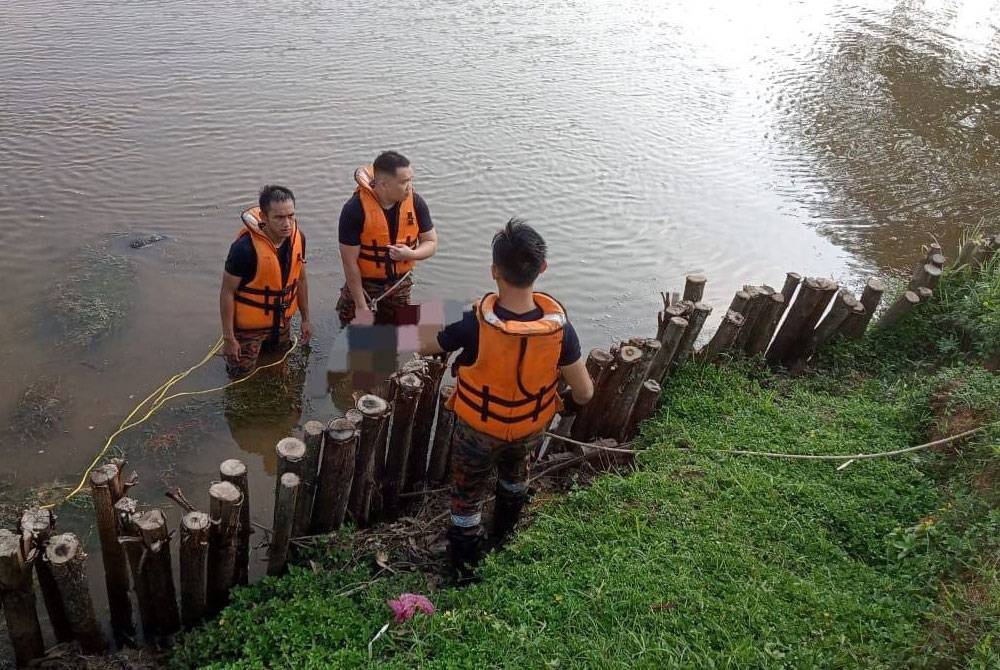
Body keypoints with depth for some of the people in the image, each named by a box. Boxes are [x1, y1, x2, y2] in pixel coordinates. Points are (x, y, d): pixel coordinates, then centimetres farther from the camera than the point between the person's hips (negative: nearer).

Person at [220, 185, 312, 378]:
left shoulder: (298, 238, -12)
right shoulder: (245, 247, -29)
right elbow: (227, 292, -20)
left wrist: (305, 319, 10)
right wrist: (228, 337, -17)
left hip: (282, 321, 6)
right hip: (250, 325, -5)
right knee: (242, 375, 4)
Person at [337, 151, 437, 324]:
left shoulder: (415, 203, -16)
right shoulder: (355, 209, -26)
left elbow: (432, 243, -3)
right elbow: (350, 262, -21)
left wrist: (411, 254, -26)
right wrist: (361, 305, -18)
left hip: (399, 281, 3)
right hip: (362, 281, -3)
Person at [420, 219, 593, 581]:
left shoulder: (474, 325, -35)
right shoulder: (559, 327, -28)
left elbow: (420, 346, -16)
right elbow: (585, 392, -17)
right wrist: (565, 402, 6)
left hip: (477, 430, -3)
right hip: (530, 429, 3)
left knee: (468, 494, 23)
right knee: (515, 473, 35)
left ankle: (464, 563, 45)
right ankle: (503, 533, 61)